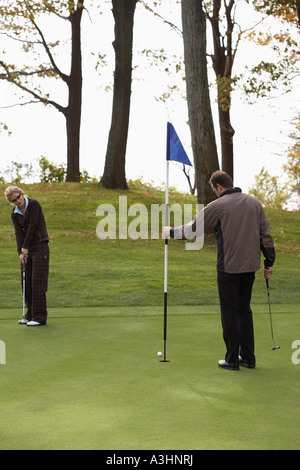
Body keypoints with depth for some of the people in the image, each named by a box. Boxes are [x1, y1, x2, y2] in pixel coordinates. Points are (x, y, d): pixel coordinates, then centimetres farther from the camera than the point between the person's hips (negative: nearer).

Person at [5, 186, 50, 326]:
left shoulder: (33, 204, -10)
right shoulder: (14, 214, 6)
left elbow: (32, 226, -13)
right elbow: (18, 233, -4)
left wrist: (25, 247, -11)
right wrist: (20, 252, -16)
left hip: (40, 246, -6)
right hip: (26, 249, 6)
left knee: (38, 282, -8)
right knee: (27, 282, 6)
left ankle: (40, 316, -5)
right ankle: (31, 314, 16)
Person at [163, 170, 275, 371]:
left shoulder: (217, 206, -8)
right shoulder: (254, 202, 7)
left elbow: (192, 229, 0)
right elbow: (266, 233, 8)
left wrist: (171, 232, 17)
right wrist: (269, 262, 14)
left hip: (229, 267, -5)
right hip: (251, 265, 5)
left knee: (229, 312, 4)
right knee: (244, 309, 15)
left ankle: (232, 359, 7)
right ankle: (248, 357, 18)